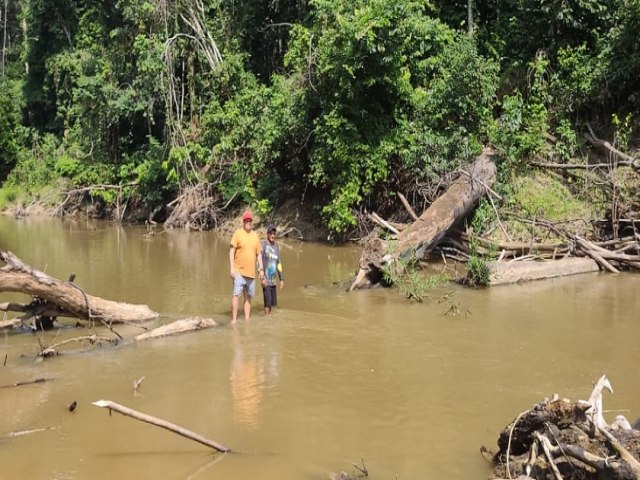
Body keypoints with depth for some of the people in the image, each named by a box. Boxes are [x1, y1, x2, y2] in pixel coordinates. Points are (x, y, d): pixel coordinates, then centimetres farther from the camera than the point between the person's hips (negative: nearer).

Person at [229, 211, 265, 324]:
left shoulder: (256, 236, 11)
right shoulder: (238, 233, -4)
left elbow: (259, 253, 16)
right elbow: (232, 251, -6)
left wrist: (261, 268, 10)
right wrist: (231, 268, -13)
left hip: (251, 272, 5)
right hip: (239, 271, -5)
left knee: (248, 297, 10)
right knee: (236, 295, -9)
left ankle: (247, 319, 17)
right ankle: (233, 320, -7)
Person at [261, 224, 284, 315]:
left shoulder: (277, 246, 11)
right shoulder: (263, 244, -10)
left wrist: (281, 279, 14)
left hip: (273, 280, 7)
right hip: (265, 280, -7)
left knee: (272, 303, 9)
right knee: (267, 302, -10)